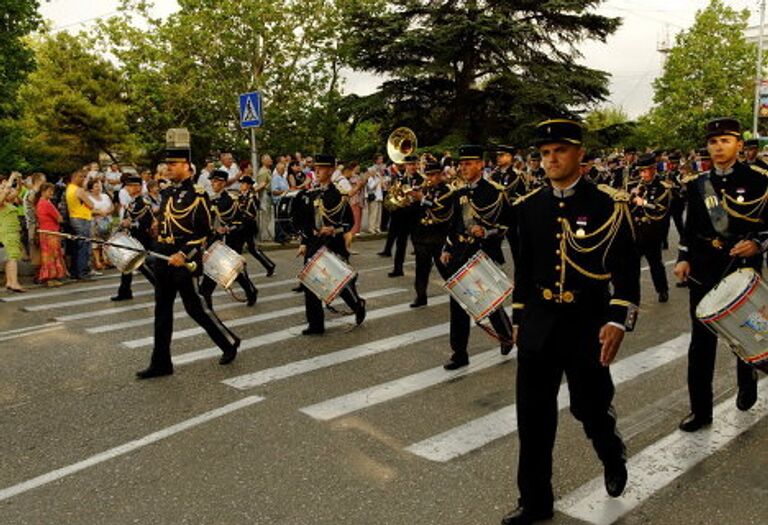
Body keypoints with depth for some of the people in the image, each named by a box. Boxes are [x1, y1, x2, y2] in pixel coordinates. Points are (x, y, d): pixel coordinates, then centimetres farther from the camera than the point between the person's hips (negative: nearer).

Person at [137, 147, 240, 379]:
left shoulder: (197, 194, -11)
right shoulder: (168, 193, 12)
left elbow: (205, 231, -14)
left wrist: (184, 254, -20)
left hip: (185, 261, -8)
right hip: (163, 260, 8)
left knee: (195, 307, 0)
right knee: (162, 310, 8)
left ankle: (230, 343, 20)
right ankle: (161, 362, 15)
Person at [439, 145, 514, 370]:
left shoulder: (494, 191, -8)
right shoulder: (460, 193, 11)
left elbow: (509, 222, -8)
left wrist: (486, 232, -21)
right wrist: (447, 249, 12)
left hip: (485, 253, -6)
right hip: (461, 254, 6)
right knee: (458, 303, 4)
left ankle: (507, 334, 35)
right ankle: (459, 353, 13)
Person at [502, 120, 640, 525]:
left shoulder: (609, 204, -6)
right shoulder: (529, 206, 5)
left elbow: (627, 268, -7)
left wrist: (618, 320, -16)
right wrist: (518, 318, 13)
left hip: (588, 325, -3)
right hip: (538, 325, 3)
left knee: (589, 407, 9)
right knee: (533, 416, 5)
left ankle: (612, 456, 44)